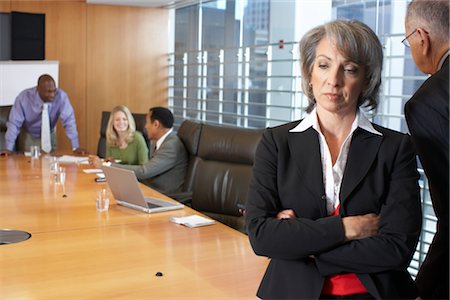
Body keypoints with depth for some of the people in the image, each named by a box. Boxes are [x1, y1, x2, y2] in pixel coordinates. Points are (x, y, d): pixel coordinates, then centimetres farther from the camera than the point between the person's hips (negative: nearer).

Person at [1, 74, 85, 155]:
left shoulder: (61, 96, -26)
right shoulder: (24, 97, -26)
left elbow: (69, 120, -27)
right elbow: (14, 123, -22)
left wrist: (76, 147, -32)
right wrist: (8, 148, -27)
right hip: (28, 136, -1)